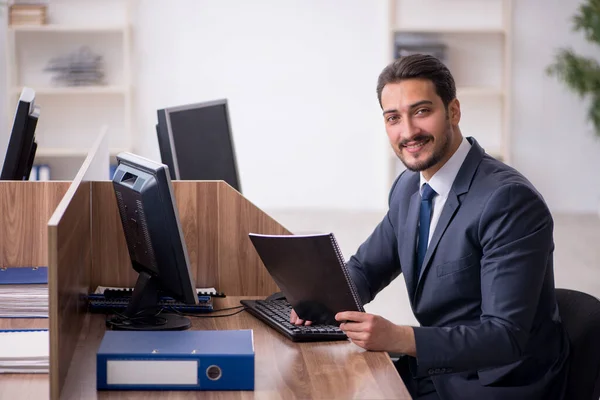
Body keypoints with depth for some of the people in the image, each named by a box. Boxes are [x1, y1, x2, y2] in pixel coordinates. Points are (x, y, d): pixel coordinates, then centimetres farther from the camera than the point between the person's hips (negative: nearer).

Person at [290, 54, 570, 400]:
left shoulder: (511, 201, -21)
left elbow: (506, 336, -25)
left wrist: (399, 338, -36)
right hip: (435, 369, 7)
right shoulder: (408, 188, 4)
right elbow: (366, 267, 17)